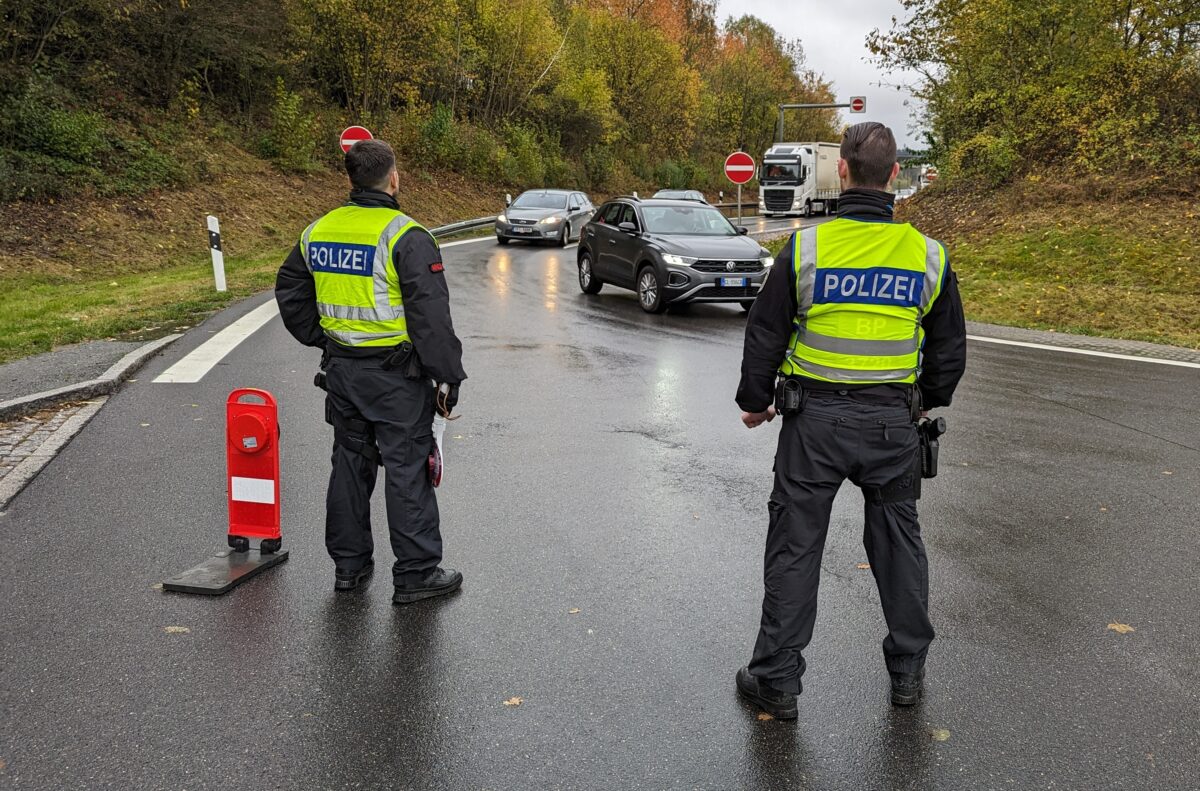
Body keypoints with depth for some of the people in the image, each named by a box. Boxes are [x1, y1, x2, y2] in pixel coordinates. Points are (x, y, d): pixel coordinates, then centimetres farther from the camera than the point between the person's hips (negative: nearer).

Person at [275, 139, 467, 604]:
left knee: (350, 464, 17)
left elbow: (290, 292, 17)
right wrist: (447, 376, -13)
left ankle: (349, 564, 27)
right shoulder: (404, 236, -16)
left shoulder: (318, 231, 6)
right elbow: (430, 315, -18)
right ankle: (416, 573, 8)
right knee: (406, 469, 1)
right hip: (396, 374, -6)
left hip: (341, 371, 7)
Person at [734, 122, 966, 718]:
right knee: (898, 540, 18)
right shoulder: (928, 256, -2)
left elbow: (764, 335, -3)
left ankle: (776, 681, 16)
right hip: (893, 421, 3)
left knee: (795, 546, 6)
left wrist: (754, 401, 12)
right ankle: (908, 670, 32)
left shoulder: (804, 247, -9)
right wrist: (930, 399, 27)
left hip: (815, 418, -2)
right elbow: (950, 347, 9)